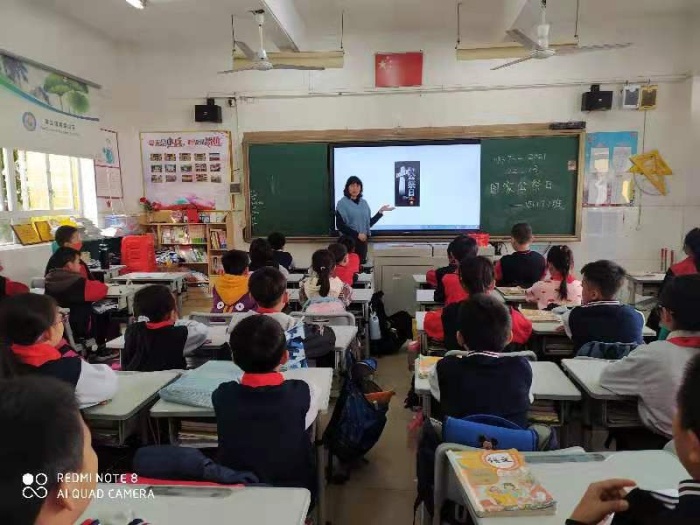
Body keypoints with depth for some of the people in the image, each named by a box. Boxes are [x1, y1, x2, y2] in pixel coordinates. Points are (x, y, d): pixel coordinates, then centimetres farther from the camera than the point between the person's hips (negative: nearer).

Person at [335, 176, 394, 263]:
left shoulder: (363, 203, 11)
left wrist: (381, 211, 3)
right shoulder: (342, 203, -4)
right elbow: (340, 225, -10)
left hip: (362, 241, 5)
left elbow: (369, 223, 10)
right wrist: (357, 234, -14)